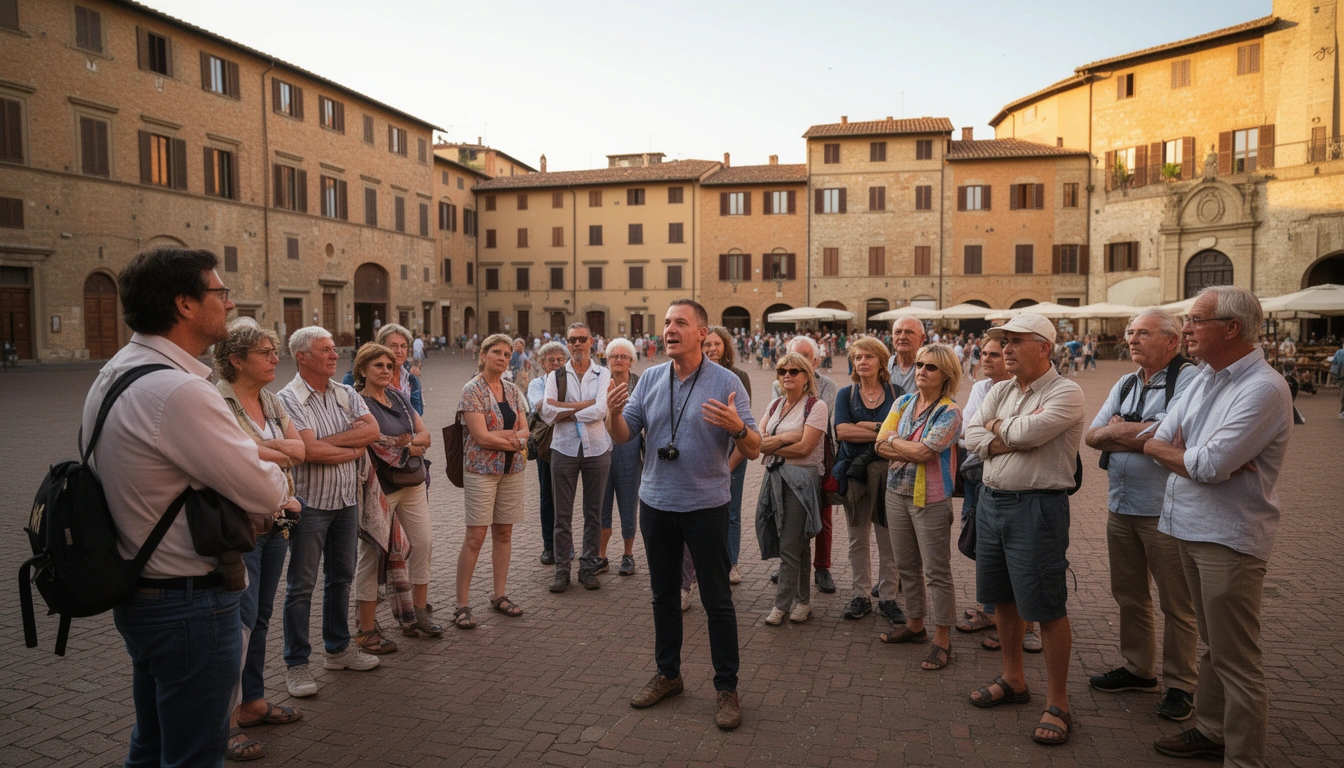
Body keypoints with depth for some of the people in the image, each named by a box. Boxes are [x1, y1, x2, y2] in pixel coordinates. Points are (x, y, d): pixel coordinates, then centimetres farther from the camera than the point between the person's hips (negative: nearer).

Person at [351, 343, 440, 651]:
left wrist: (406, 441, -13)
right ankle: (366, 630, 10)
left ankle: (417, 614, 23)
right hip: (379, 489, -7)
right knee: (372, 555, 0)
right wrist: (411, 445, -7)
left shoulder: (398, 397, 11)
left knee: (423, 543, 8)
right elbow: (375, 444, -18)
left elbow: (424, 434, 6)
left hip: (412, 484, 7)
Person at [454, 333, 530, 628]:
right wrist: (514, 441, -8)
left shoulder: (513, 391, 10)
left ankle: (500, 595, 22)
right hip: (481, 469, -6)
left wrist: (502, 435, -14)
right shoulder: (472, 390, -7)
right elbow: (480, 435, -15)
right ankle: (462, 605, 3)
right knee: (475, 537, -5)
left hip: (512, 470, 6)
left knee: (504, 533, 10)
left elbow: (525, 431, 5)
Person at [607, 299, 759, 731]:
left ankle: (727, 687, 18)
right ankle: (668, 674, 33)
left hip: (705, 505, -4)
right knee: (663, 595, 17)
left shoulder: (725, 382, -10)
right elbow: (623, 436, 1)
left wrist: (737, 427, -34)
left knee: (717, 600, 4)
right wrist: (614, 412, -21)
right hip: (656, 502, 4)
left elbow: (754, 450, -12)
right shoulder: (650, 379, 2)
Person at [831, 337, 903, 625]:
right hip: (855, 471, 1)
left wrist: (870, 425, -14)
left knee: (888, 538, 1)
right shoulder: (846, 394, 6)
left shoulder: (896, 393, 5)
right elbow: (842, 430, -9)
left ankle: (888, 597, 14)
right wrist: (885, 433, -12)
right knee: (858, 538, 9)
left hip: (888, 470, -1)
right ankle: (861, 595, 21)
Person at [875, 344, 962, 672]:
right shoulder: (903, 402, 8)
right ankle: (915, 625, 32)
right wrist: (912, 451, -14)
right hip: (897, 494, 6)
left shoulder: (949, 413, -11)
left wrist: (894, 440, -6)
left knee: (936, 572, 1)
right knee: (906, 566, 16)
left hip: (930, 499, -6)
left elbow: (922, 452, -22)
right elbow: (881, 446, 1)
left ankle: (942, 640, 12)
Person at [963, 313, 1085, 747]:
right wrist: (1015, 437, -13)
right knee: (1003, 598, 17)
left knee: (1046, 607, -1)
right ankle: (1013, 680, 34)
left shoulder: (1065, 392, -9)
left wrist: (997, 427, -3)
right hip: (991, 500, 7)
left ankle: (1057, 703, 13)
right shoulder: (999, 391, 11)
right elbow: (972, 437, 1)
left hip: (1036, 507, -7)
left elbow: (1027, 432, -23)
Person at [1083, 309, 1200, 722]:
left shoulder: (1188, 379, -12)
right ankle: (1138, 668, 32)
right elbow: (1093, 436, 5)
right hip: (1121, 505, 7)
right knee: (1128, 594, 17)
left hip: (1166, 510, -7)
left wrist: (1117, 430, -9)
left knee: (1176, 604, 4)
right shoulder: (1125, 385, 13)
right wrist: (1140, 437, -12)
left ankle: (1181, 684, 19)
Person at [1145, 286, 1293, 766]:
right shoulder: (1204, 379, 10)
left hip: (1230, 538, -9)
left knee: (1237, 662, 2)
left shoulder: (1264, 388, -18)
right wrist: (1197, 455, -13)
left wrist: (1169, 450, -5)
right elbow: (1158, 442, 6)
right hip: (1191, 528, 9)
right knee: (1212, 646, 21)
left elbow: (1211, 466, -25)